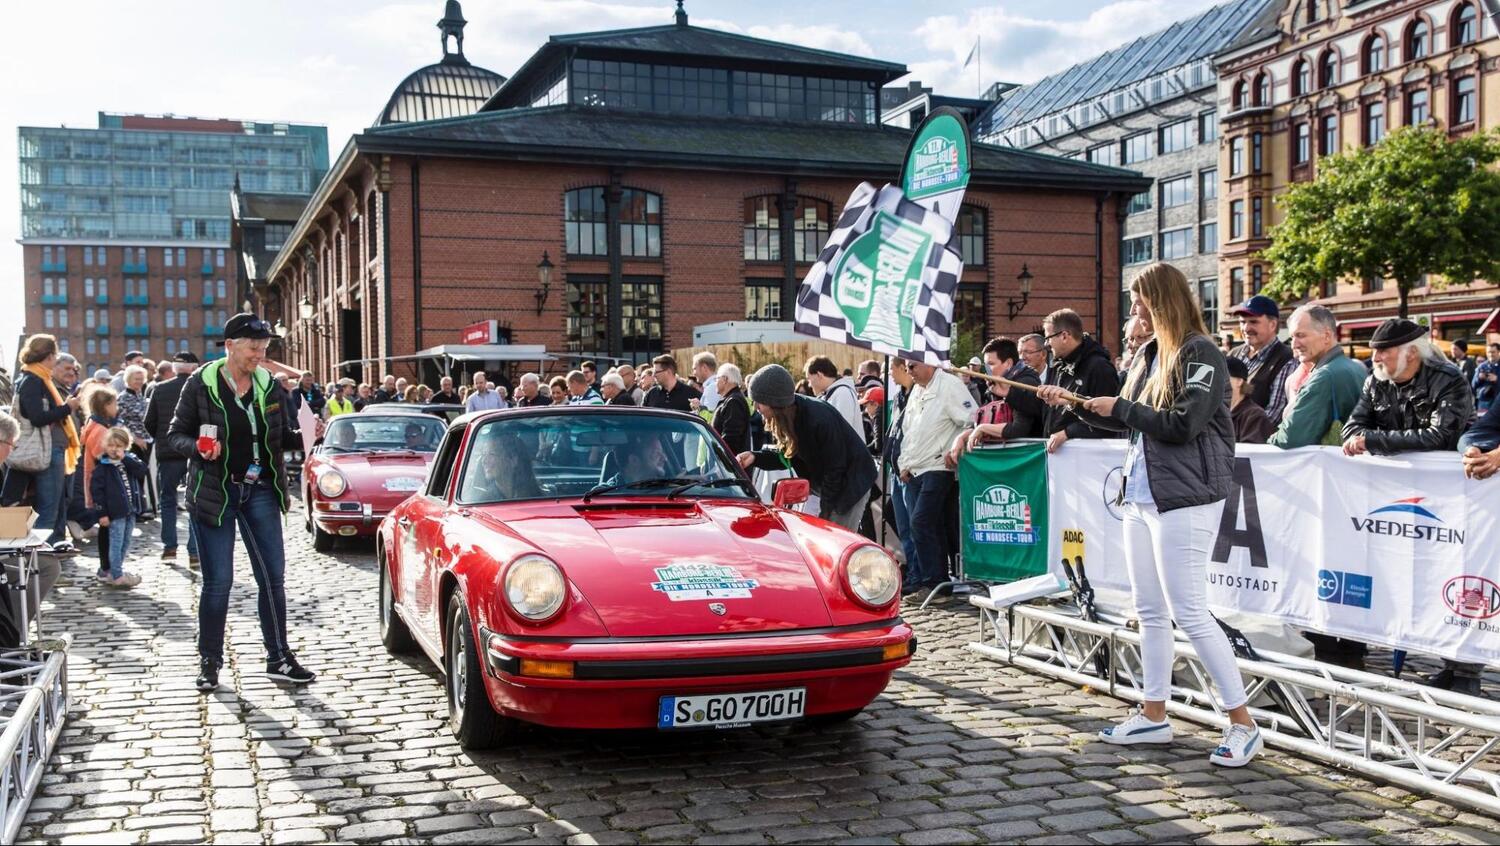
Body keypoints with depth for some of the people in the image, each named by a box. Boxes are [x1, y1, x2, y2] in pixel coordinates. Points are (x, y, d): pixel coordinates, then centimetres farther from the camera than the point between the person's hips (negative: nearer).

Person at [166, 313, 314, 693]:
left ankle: (279, 658, 15)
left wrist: (302, 435, -8)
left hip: (260, 491, 4)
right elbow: (176, 434, -1)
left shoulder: (269, 385, 4)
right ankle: (209, 662, 16)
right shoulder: (200, 384, -7)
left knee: (273, 576, 5)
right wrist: (198, 448, -21)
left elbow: (281, 435, 13)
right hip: (215, 491, -4)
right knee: (218, 582, 1)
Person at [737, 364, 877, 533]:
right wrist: (755, 457, -12)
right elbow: (787, 457, 5)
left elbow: (834, 468, -24)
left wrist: (824, 512, -18)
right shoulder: (789, 417, -6)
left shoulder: (820, 419, -31)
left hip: (851, 483, -8)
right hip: (827, 487, 8)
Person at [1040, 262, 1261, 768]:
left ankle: (1243, 724, 3)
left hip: (1184, 499, -9)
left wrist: (1119, 408, -12)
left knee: (1189, 613, -8)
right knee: (1149, 611, 13)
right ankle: (1154, 716, 23)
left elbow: (1183, 425, -20)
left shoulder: (1201, 354, -11)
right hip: (1142, 496, 9)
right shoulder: (1149, 354, 13)